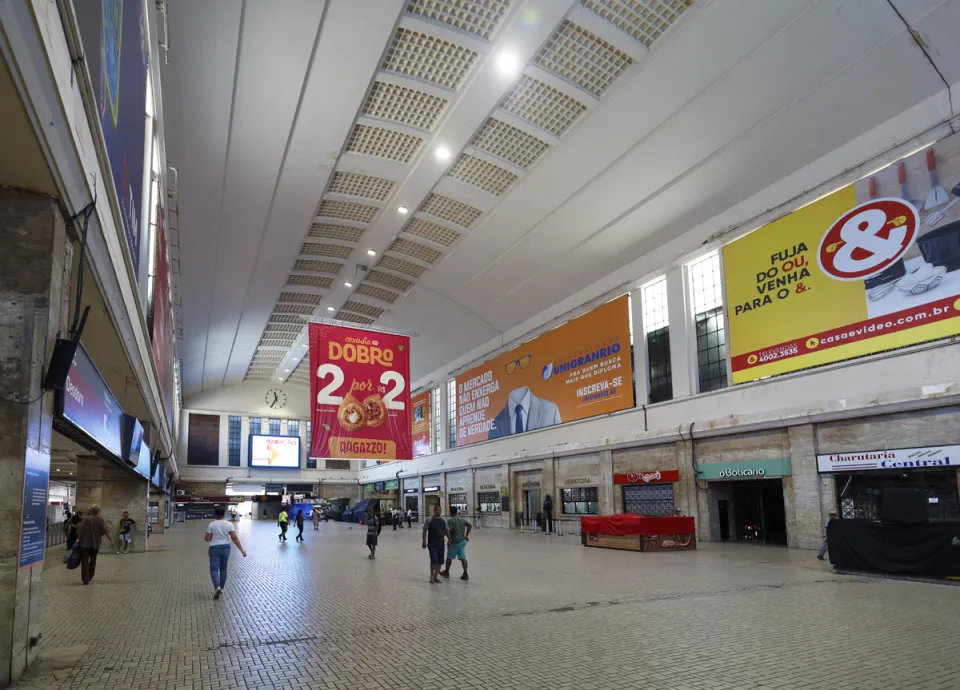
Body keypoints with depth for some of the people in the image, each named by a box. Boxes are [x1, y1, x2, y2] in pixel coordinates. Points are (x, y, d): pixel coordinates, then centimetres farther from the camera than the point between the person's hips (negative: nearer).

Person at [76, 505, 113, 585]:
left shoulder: (85, 518, -7)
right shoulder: (100, 520, -4)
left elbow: (80, 530, -8)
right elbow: (105, 531, -6)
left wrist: (78, 539, -1)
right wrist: (110, 540, 0)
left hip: (84, 543, -1)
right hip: (95, 544, 1)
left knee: (84, 561, 1)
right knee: (92, 560, 19)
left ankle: (85, 579, -5)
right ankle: (89, 577, 28)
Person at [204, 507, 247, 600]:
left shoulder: (211, 524, -9)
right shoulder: (229, 524, -5)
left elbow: (207, 539, -8)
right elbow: (234, 538, -13)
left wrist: (205, 534, 15)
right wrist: (242, 549, -13)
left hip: (214, 549, -3)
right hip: (225, 548, 3)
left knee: (214, 570, -2)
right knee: (223, 569, 18)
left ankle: (217, 587, -24)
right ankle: (221, 588, 27)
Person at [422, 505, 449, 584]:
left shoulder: (443, 521, 9)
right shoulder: (429, 520, -5)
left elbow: (446, 531, 15)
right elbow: (425, 531, -5)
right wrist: (424, 542, -9)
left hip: (441, 544, 5)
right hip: (432, 544, -5)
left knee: (440, 561, 5)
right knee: (434, 560, -11)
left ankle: (436, 575, 22)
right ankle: (431, 575, 11)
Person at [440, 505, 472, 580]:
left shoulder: (450, 520, -13)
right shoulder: (462, 519, 9)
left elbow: (448, 530, -24)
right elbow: (470, 525, 7)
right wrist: (466, 535, 8)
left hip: (454, 542, -6)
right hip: (462, 541, 6)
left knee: (449, 557, 12)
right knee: (463, 558, 5)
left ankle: (446, 572, 27)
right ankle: (465, 574, 1)